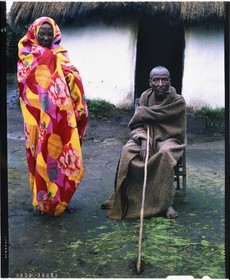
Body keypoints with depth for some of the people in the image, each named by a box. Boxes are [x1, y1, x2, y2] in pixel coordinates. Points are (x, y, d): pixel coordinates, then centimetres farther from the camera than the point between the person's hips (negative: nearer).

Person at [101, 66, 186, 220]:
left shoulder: (178, 101, -9)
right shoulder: (145, 96, 1)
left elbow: (157, 115, -19)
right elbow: (139, 125, -4)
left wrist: (140, 113, -3)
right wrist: (143, 140, -23)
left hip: (170, 139, -3)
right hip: (147, 137, 3)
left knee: (165, 154, -38)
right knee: (127, 151, -28)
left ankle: (166, 202, -29)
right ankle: (126, 199, -19)